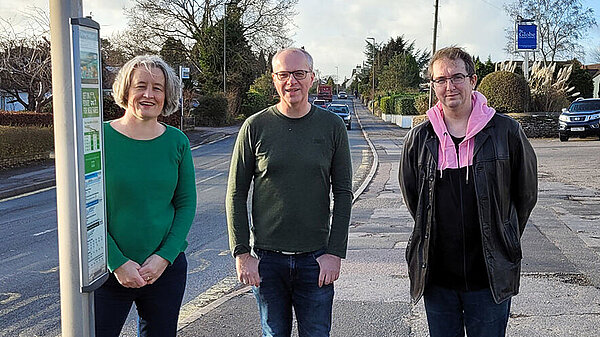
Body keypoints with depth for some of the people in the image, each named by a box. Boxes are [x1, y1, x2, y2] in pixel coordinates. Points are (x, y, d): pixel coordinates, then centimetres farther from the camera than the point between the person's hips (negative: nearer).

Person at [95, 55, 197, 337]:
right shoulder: (101, 138, -7)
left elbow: (186, 205, 2)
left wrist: (165, 256, -9)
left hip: (166, 268, 3)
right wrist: (117, 263, -12)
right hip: (110, 269, -2)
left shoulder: (177, 141, 0)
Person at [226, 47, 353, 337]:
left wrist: (335, 252, -5)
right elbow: (236, 193, 1)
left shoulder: (332, 126, 1)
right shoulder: (255, 127, -1)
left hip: (315, 258, 0)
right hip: (266, 258, 0)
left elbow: (343, 193, 2)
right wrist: (241, 253, -5)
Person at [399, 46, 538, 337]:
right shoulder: (419, 138, 2)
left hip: (491, 277, -2)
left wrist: (504, 241, 11)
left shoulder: (506, 131, -3)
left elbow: (526, 194, 7)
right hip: (436, 276, 2)